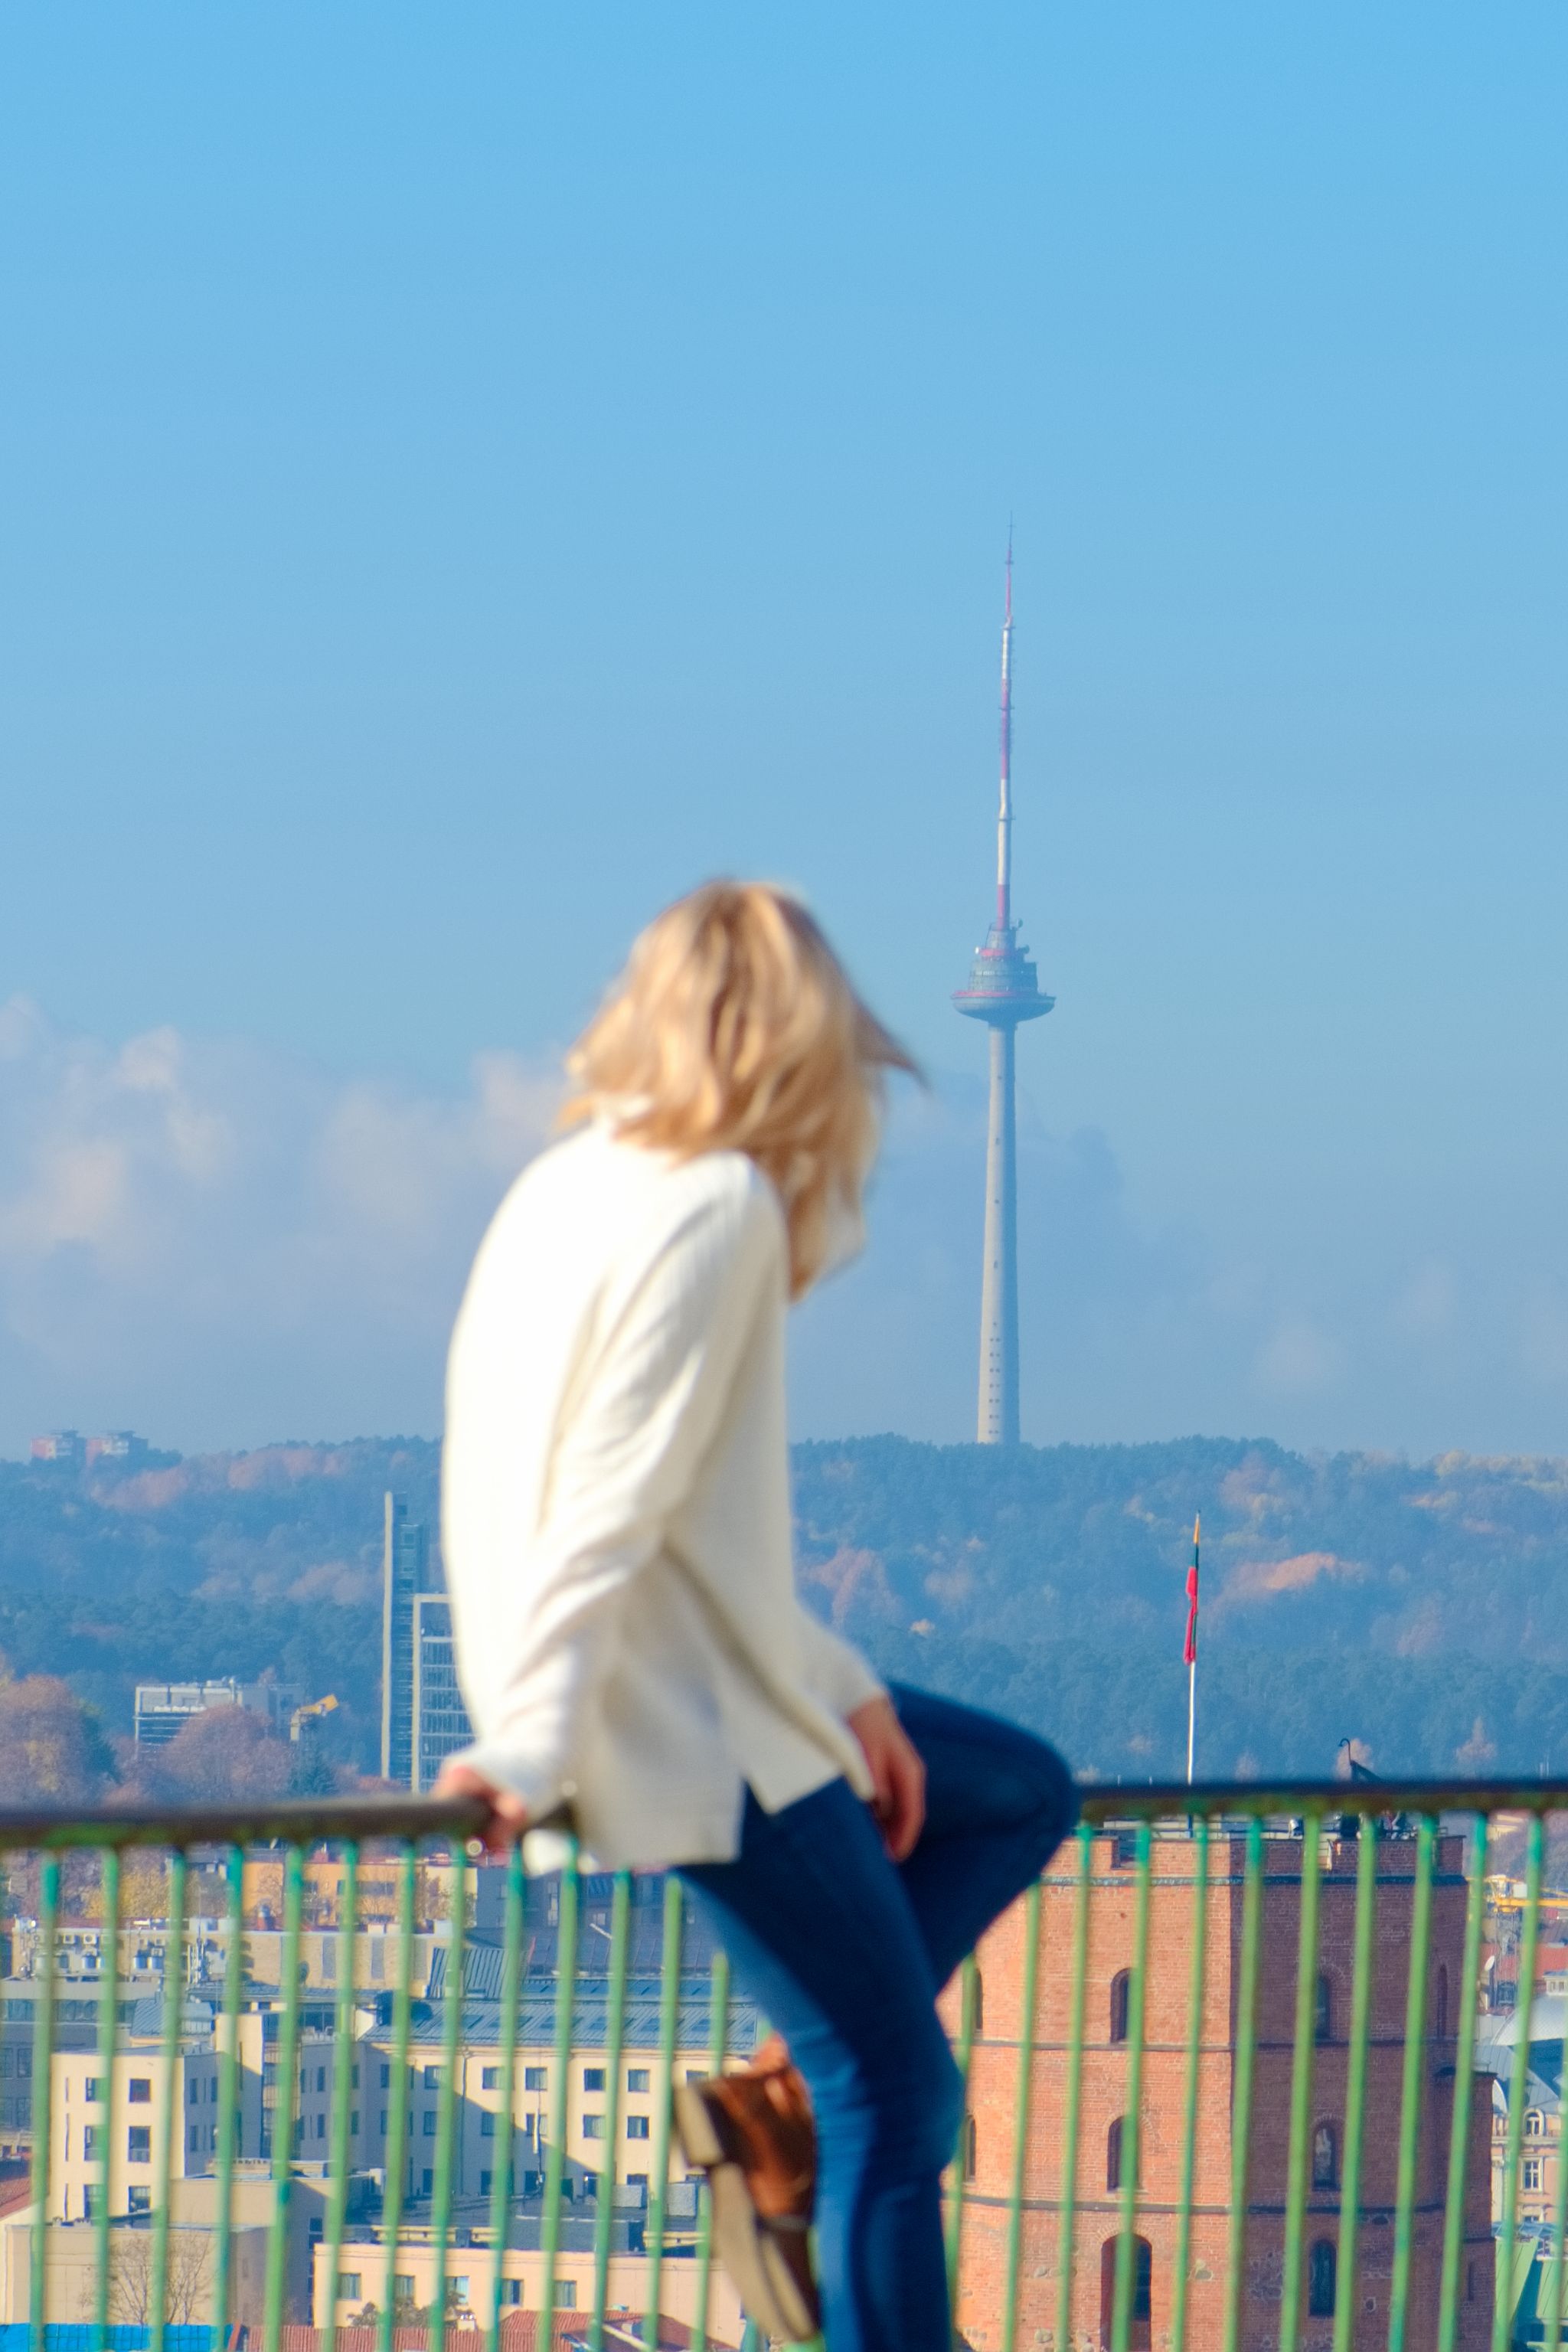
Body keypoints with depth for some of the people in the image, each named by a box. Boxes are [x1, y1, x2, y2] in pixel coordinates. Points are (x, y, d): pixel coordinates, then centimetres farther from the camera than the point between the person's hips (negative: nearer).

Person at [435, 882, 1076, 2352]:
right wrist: (532, 1755, -24)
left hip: (715, 1692, 9)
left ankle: (777, 2101, 12)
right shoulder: (716, 1207, -16)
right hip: (707, 1738, -9)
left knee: (1021, 1794, 23)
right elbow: (608, 1514, -22)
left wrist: (842, 1689, 18)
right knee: (896, 2099, -2)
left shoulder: (575, 1183, 12)